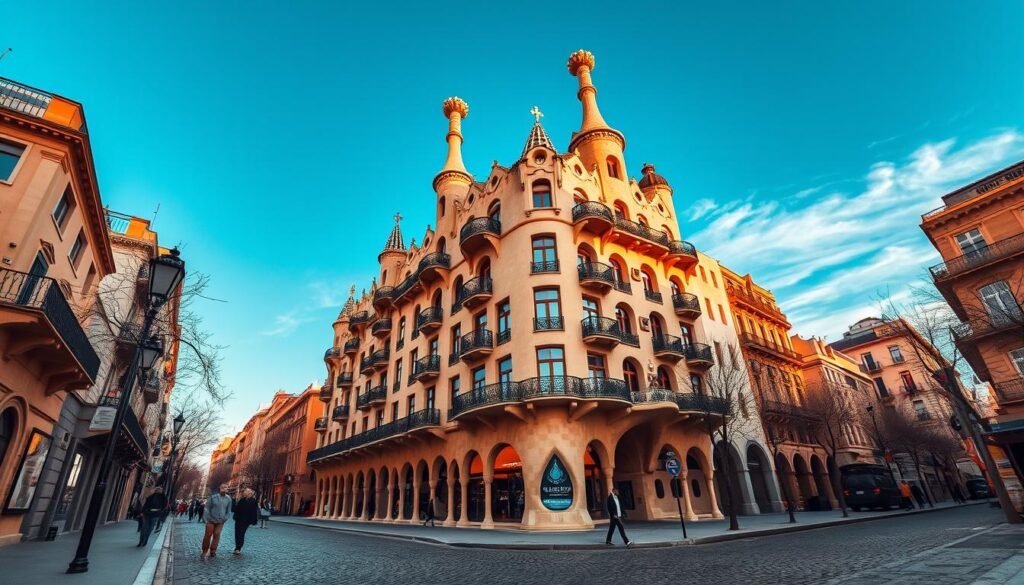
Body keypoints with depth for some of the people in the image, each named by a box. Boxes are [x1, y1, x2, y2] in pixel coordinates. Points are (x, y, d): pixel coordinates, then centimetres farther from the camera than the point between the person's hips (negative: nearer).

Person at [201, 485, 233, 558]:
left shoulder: (228, 499, -4)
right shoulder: (213, 497, -9)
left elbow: (229, 511, 3)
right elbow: (207, 508, -3)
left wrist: (225, 518, -6)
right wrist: (208, 517, -9)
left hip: (220, 521, 1)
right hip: (211, 520, -1)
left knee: (217, 535, -2)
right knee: (208, 535, 3)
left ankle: (213, 551, 11)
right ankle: (204, 550, 22)